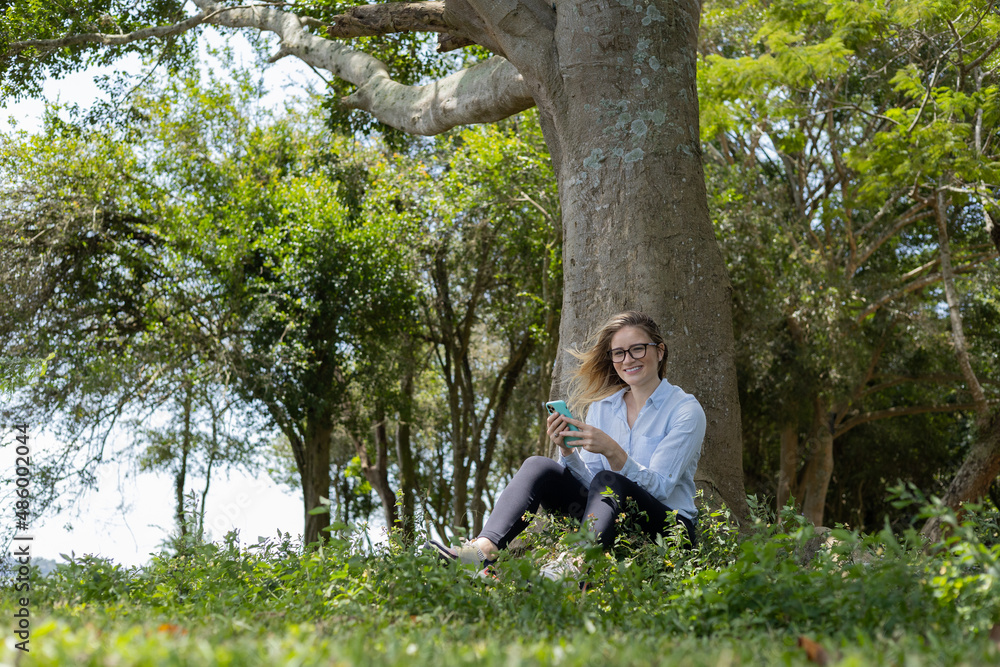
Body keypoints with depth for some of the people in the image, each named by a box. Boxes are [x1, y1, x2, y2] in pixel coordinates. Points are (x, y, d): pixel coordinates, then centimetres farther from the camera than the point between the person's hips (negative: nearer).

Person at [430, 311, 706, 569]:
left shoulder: (686, 409, -4)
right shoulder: (602, 406, 11)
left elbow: (659, 487, -14)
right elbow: (588, 482, 6)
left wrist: (612, 451, -29)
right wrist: (567, 451, -14)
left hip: (667, 526, -5)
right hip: (612, 521, 5)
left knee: (608, 481, -34)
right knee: (539, 466, -16)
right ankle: (485, 548, -38)